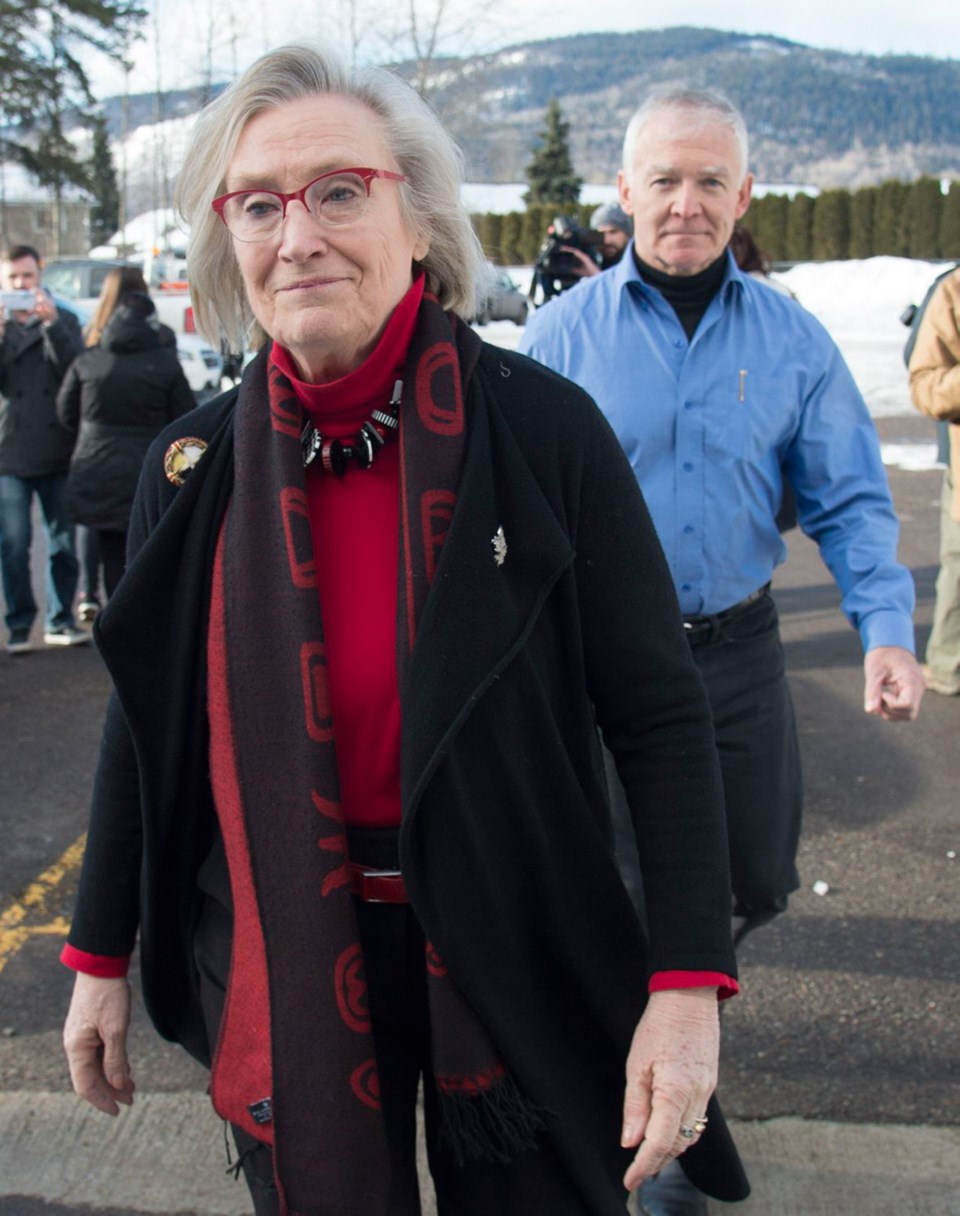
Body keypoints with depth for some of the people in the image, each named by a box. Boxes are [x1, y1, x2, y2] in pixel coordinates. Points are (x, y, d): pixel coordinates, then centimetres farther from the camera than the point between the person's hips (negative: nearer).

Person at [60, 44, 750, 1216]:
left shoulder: (542, 425, -13)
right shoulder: (194, 462, -3)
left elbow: (657, 713, -12)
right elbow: (148, 724, 6)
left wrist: (686, 982, -17)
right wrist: (99, 955, 10)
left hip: (517, 955, -2)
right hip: (279, 964, 2)